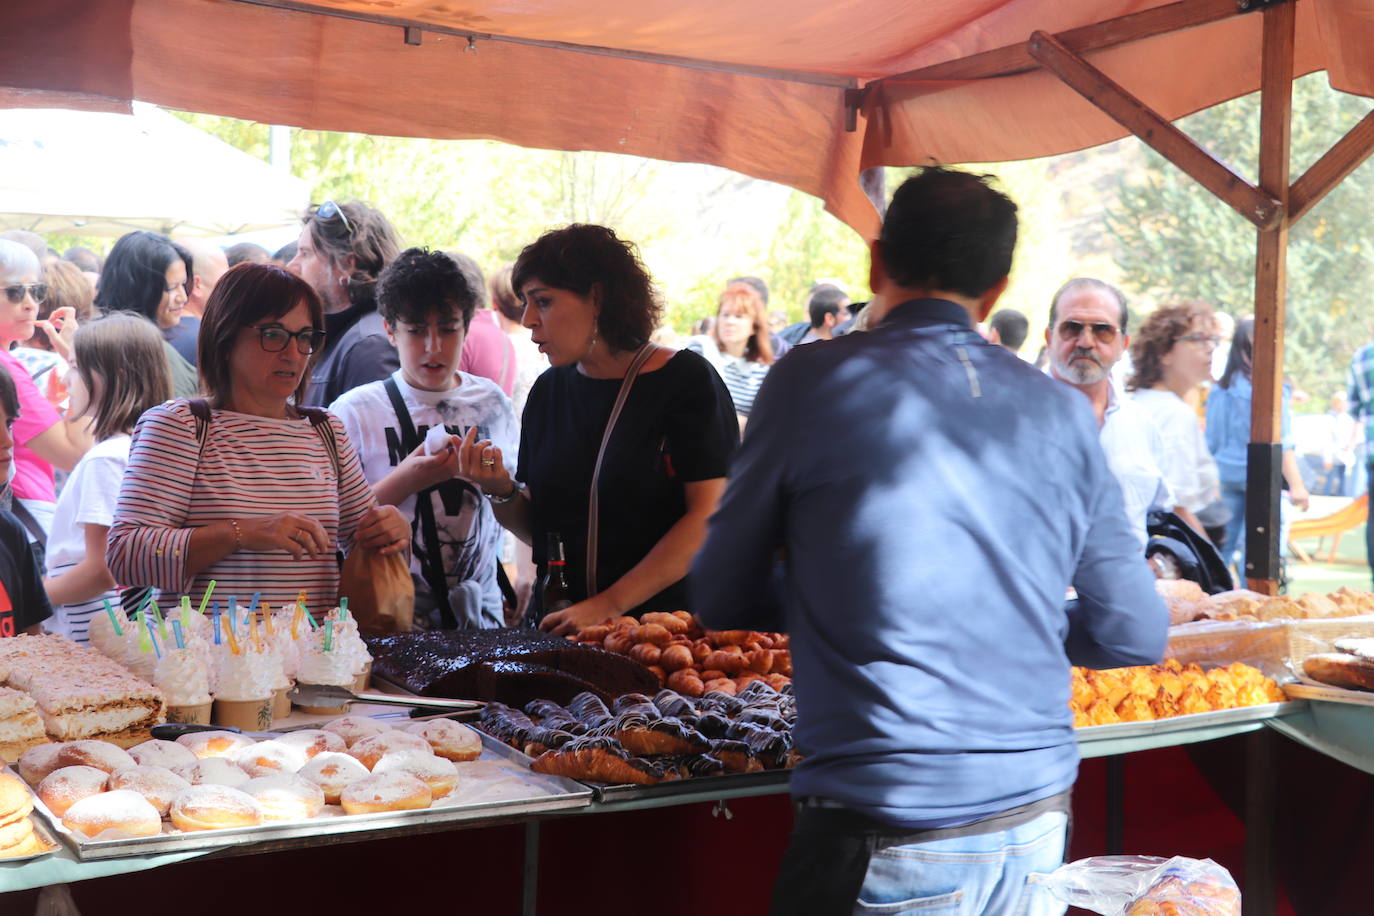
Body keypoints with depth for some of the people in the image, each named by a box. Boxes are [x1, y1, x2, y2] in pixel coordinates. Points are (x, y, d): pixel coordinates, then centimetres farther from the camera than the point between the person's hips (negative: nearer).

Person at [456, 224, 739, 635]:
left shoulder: (685, 380, -3)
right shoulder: (549, 391, 13)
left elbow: (709, 516, -10)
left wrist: (610, 605, -14)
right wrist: (502, 490, -5)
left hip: (661, 627, -4)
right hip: (560, 627, 4)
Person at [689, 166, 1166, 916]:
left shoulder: (812, 381, -6)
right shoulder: (1059, 412, 3)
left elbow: (721, 600, 1)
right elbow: (1136, 634, 7)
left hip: (887, 842, -4)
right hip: (1037, 825, 4)